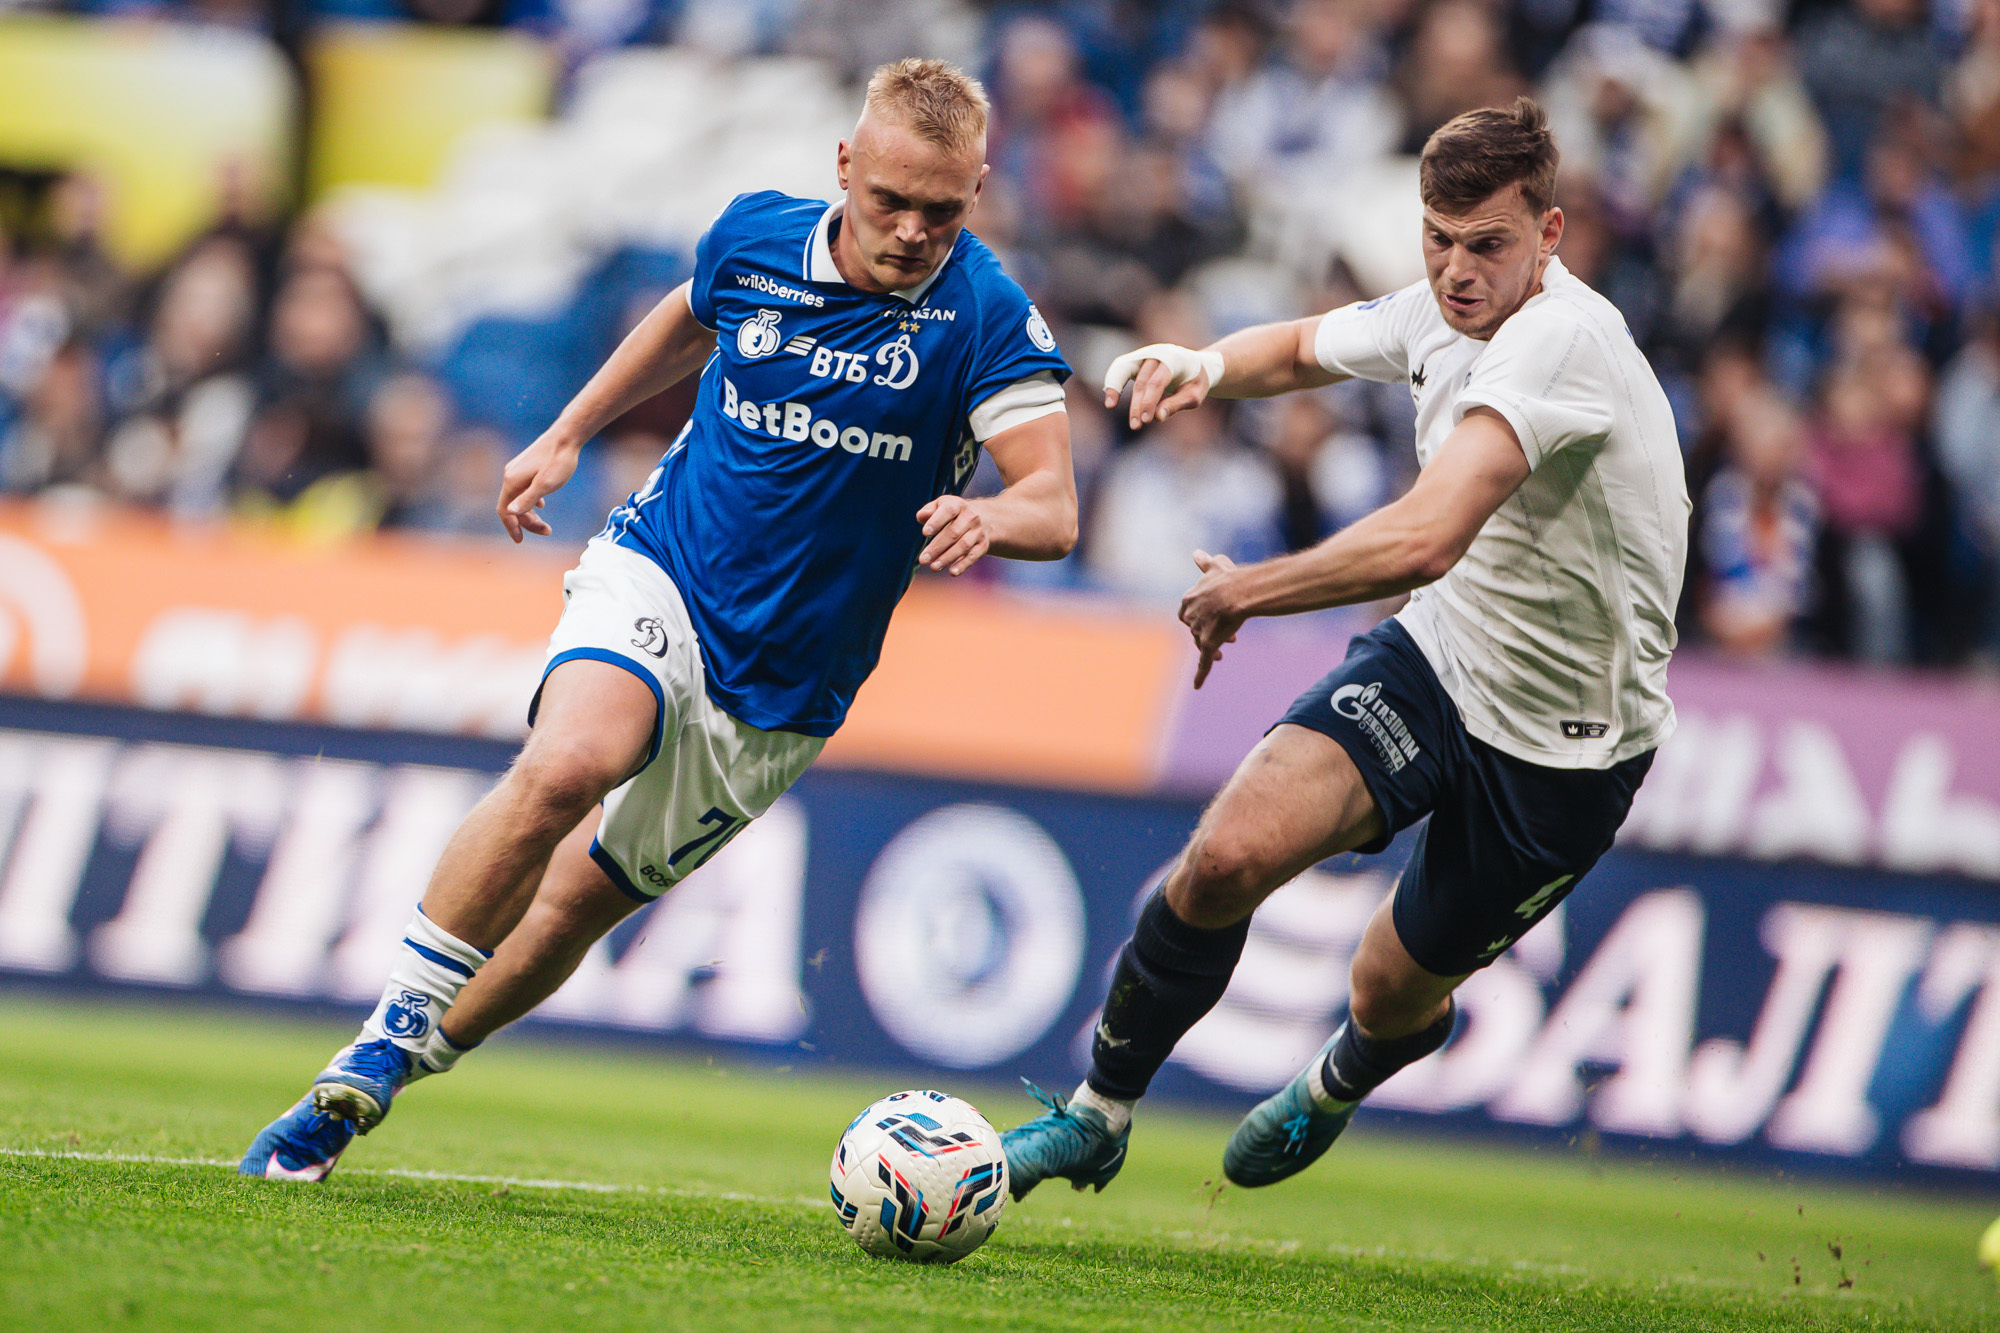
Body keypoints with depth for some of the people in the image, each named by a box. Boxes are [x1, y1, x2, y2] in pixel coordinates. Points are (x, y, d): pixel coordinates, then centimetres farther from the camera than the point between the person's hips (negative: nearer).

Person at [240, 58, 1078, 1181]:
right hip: (657, 578, 0)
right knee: (567, 765, -31)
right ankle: (387, 1039, -21)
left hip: (782, 686, 0)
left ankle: (416, 1053, 30)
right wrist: (567, 435, 21)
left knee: (577, 905, 7)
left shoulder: (988, 318, -14)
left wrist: (991, 517, -43)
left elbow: (1055, 508, -21)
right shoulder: (753, 239, -4)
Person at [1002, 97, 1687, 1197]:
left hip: (1567, 751, -5)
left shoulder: (1559, 338, -31)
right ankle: (1098, 1117, 0)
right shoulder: (1437, 314, -4)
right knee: (1228, 855, -19)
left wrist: (1245, 591, -28)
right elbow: (1301, 350, 19)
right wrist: (1206, 362, -5)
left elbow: (1424, 540, -42)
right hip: (1439, 656, 5)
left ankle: (1336, 1087, 50)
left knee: (1394, 999, 10)